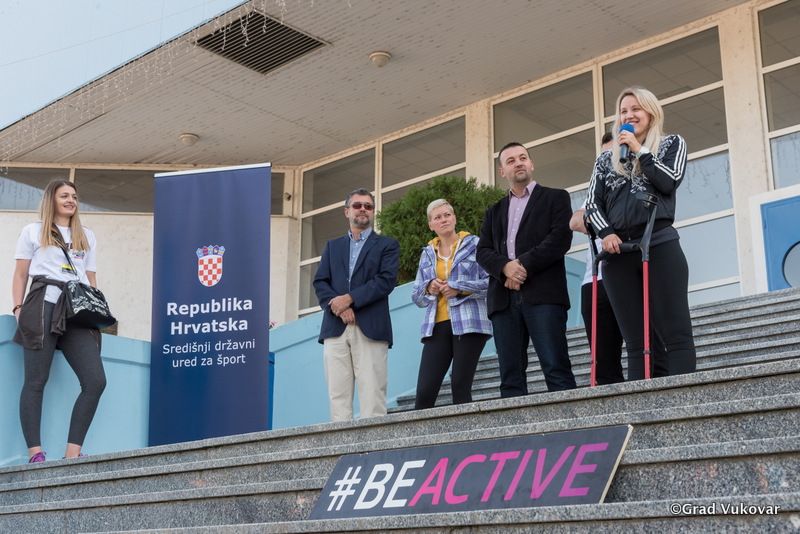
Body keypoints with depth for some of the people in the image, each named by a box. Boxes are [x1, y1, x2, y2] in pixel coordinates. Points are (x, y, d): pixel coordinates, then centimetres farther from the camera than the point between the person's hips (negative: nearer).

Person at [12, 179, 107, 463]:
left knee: (96, 381, -13)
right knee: (36, 380, -9)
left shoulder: (87, 237, 26)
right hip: (43, 305, -3)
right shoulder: (33, 232, 18)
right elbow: (20, 275, 12)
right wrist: (18, 308, -1)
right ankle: (35, 452, -10)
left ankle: (72, 452, -11)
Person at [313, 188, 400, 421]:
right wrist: (338, 307, -9)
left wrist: (350, 298, -11)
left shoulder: (388, 245, 13)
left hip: (370, 329, -3)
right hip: (335, 329, 3)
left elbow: (387, 280, -3)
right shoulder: (332, 246, 23)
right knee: (338, 395, -3)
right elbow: (320, 283, 10)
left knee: (372, 395, -9)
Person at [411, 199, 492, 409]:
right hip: (437, 326, 4)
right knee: (424, 391, -8)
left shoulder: (474, 245, 8)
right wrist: (428, 288, 0)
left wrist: (459, 289, -10)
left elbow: (491, 282, -1)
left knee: (461, 388, -9)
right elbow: (416, 297, 21)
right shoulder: (427, 254, 21)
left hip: (468, 324, -3)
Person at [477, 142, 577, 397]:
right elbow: (483, 251, 13)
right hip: (504, 299, 4)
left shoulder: (555, 198, 14)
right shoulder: (494, 212, 26)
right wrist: (505, 267, -9)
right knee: (510, 375, -2)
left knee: (557, 370, -12)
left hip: (543, 294, -4)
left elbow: (561, 238, -2)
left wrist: (524, 264, -10)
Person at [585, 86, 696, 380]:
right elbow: (592, 203, 12)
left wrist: (639, 150, 0)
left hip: (659, 244, -3)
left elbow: (670, 181, -3)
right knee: (635, 342, -1)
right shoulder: (605, 160, 21)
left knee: (675, 333, -10)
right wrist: (605, 233, -6)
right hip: (618, 252, 3)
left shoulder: (671, 144, 15)